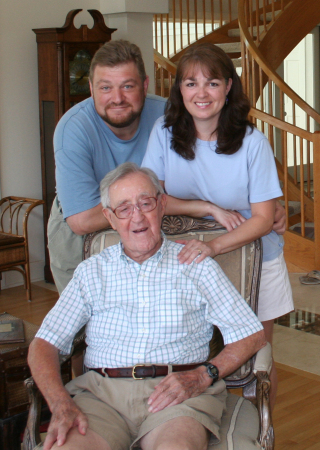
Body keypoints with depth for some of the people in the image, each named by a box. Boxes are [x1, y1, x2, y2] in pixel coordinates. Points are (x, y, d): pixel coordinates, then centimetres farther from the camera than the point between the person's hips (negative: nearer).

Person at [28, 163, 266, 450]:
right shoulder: (92, 272, 18)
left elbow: (252, 336, 9)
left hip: (177, 394, -1)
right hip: (101, 391, 2)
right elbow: (44, 345, 11)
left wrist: (202, 376, -8)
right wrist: (61, 404, -9)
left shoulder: (197, 266, 14)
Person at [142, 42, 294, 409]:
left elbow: (263, 219, -14)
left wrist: (214, 246, -31)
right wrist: (210, 209, -20)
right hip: (192, 259, 1)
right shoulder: (165, 132, -10)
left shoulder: (252, 143, -16)